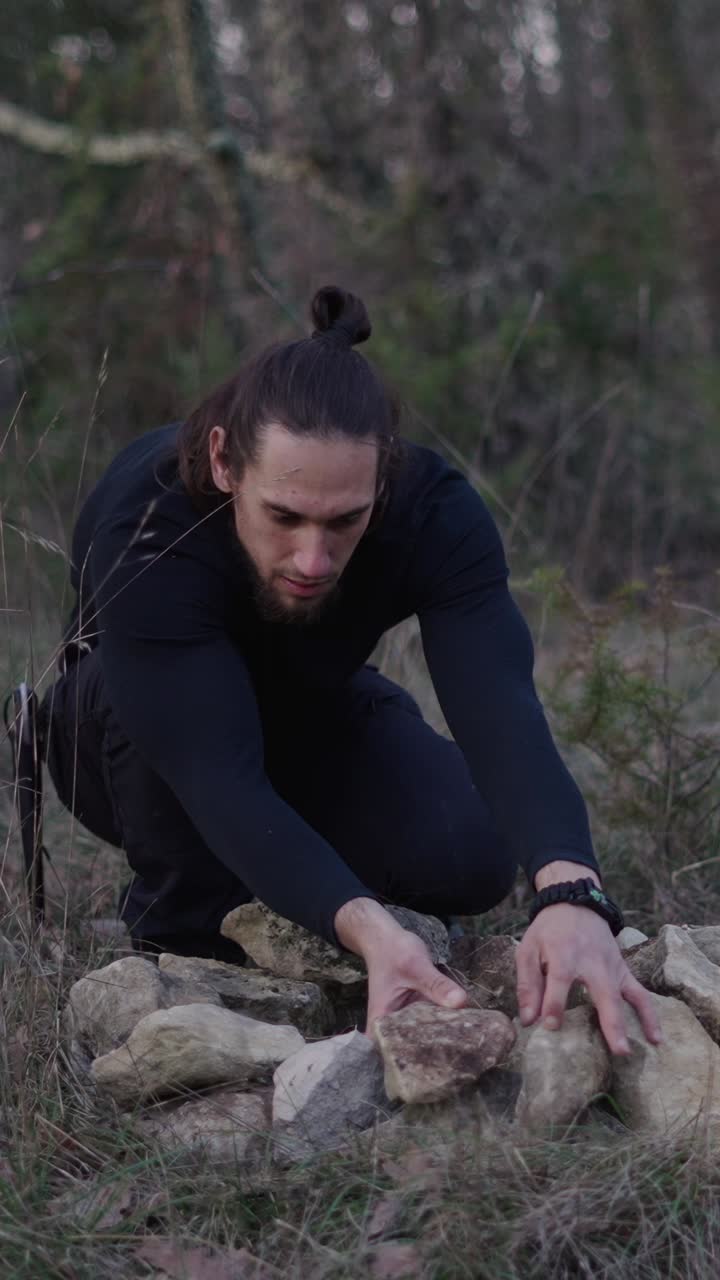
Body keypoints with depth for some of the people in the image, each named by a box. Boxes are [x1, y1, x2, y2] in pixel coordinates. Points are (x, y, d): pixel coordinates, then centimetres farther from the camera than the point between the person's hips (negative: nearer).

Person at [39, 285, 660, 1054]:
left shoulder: (434, 509, -31)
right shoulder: (144, 523, -40)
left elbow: (498, 708, -44)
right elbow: (222, 780, -47)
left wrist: (571, 893, -63)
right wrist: (367, 929, -62)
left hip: (311, 722, 3)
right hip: (149, 752, -3)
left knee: (469, 857, -23)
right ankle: (183, 933, -12)